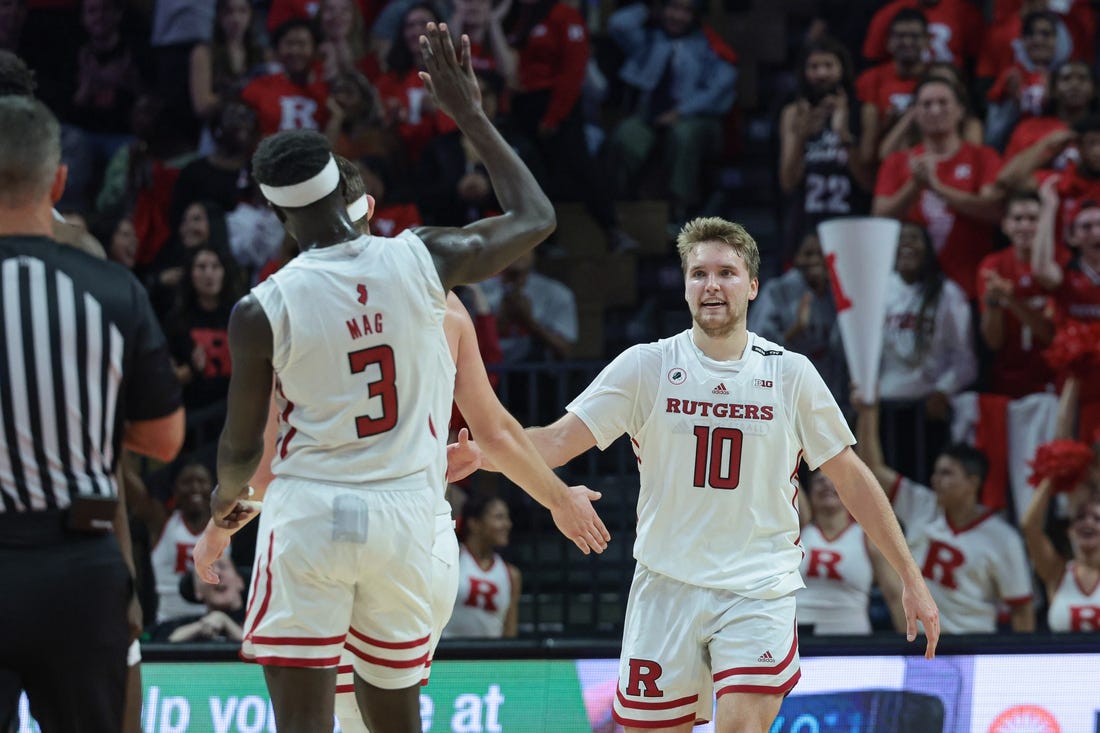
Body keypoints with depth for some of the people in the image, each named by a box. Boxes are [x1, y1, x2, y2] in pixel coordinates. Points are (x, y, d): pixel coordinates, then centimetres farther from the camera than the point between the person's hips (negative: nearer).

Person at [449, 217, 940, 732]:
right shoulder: (646, 366, 0)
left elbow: (851, 479, 8)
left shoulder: (790, 373, 2)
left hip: (760, 591, -1)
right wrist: (480, 454, -25)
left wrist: (911, 579, 7)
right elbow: (558, 441, -6)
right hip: (666, 587, 1)